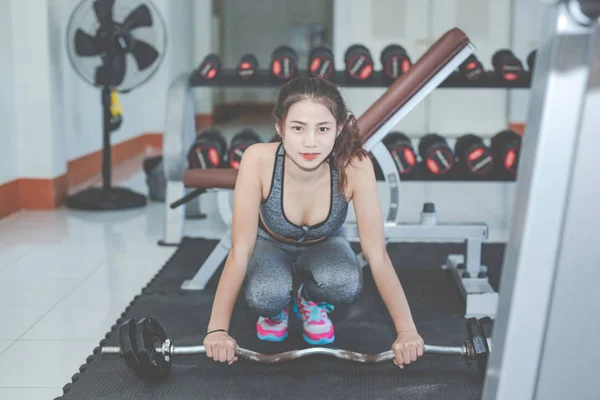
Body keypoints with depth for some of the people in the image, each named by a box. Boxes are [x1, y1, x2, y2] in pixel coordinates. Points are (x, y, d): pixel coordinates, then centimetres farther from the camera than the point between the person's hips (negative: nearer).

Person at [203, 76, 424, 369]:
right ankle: (275, 310, 4)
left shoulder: (355, 167, -34)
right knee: (265, 295, -35)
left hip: (323, 246, 1)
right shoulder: (258, 160, -36)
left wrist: (407, 331, -26)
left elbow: (377, 255, -27)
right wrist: (217, 329, -28)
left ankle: (311, 303, 3)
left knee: (346, 284, -34)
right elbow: (240, 251, -29)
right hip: (271, 245, -1)